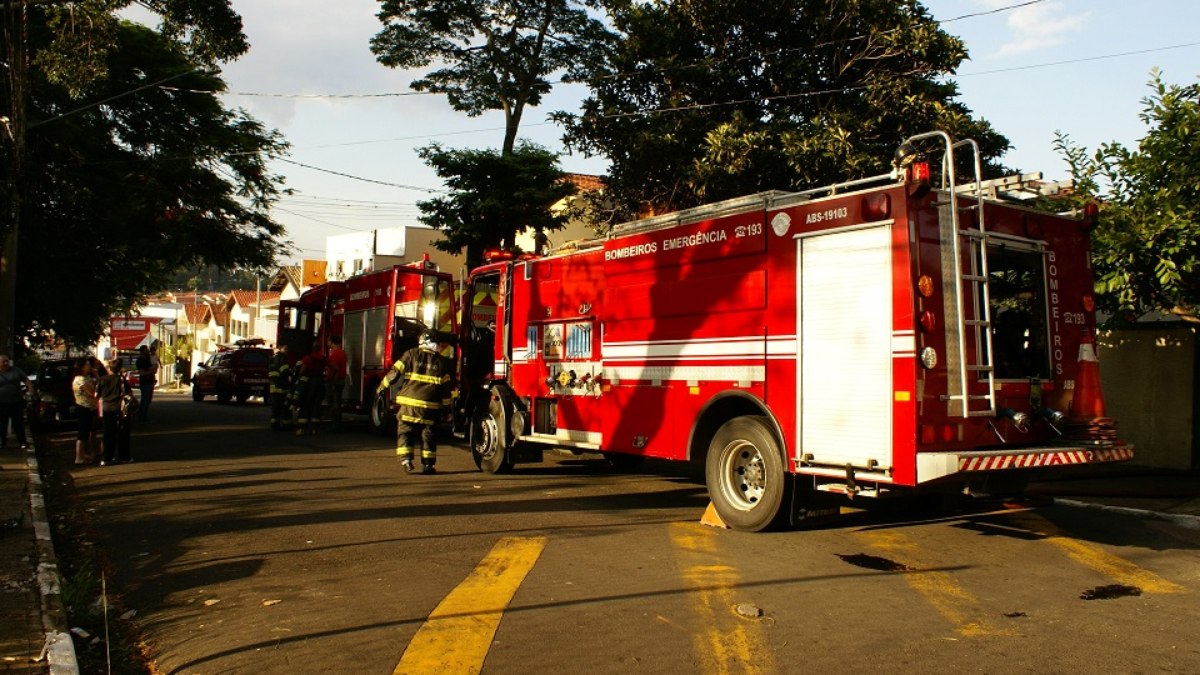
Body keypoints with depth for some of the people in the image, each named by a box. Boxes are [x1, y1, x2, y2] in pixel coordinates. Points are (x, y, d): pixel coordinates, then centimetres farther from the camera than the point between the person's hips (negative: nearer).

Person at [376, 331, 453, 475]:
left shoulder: (411, 354, 2)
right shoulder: (441, 361, 8)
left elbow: (396, 371, -1)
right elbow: (446, 386, 8)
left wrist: (383, 385, 11)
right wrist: (446, 406, 13)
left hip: (409, 401, -1)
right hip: (430, 404, 1)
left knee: (405, 431, 7)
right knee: (427, 433, 9)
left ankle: (405, 459, -6)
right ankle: (427, 464, 9)